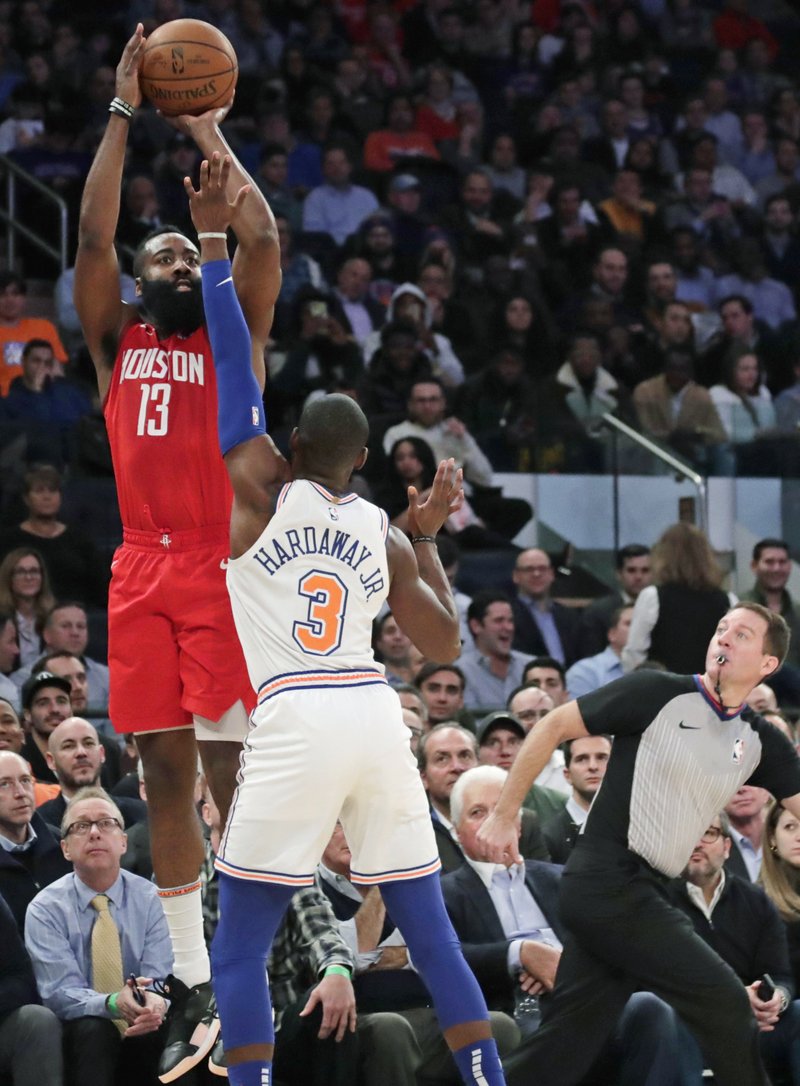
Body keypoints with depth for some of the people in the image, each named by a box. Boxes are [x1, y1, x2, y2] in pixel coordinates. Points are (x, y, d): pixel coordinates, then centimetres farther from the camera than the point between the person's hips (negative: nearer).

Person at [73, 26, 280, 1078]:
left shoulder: (233, 339, 10)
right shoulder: (116, 343, 14)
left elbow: (264, 238, -3)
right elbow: (93, 235, 3)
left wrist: (208, 135, 4)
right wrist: (124, 113, 2)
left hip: (222, 570, -2)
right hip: (143, 571, 2)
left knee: (232, 773, -7)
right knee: (165, 777, 3)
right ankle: (193, 987, 7)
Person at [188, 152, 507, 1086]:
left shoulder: (261, 494, 4)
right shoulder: (387, 537, 13)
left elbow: (233, 366, 2)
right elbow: (444, 644, 20)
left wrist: (212, 238, 6)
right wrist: (429, 536, 30)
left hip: (294, 723, -4)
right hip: (377, 719, 4)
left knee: (238, 948, 2)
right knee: (429, 930, 12)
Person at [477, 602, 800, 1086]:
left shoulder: (760, 742, 11)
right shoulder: (658, 693, -6)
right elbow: (553, 728, -1)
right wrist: (504, 816, -1)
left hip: (642, 896, 7)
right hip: (608, 878, -7)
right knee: (725, 1002, -10)